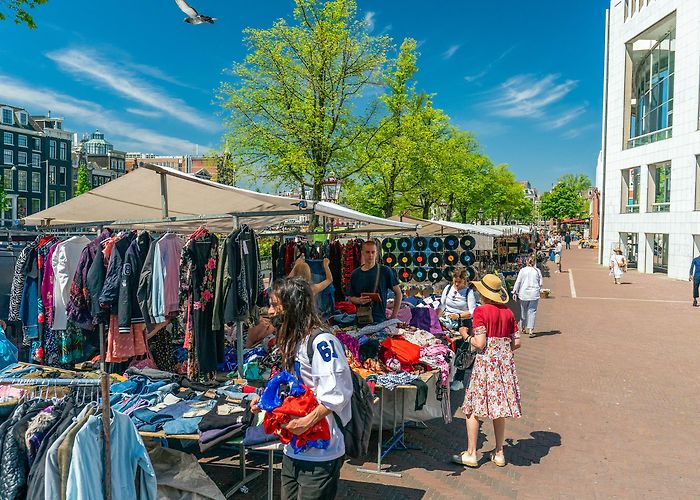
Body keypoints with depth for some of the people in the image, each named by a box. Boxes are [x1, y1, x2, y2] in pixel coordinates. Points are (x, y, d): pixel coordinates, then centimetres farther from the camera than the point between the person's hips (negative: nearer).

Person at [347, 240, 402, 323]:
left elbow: (398, 293, 4)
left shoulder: (385, 271, -2)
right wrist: (359, 300, -10)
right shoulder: (355, 274, 6)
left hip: (380, 320, -2)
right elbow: (350, 297, 12)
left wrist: (394, 316, 0)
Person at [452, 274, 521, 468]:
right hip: (505, 360, 6)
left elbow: (480, 343, -16)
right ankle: (499, 453, 21)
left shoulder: (481, 311, -11)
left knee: (473, 408, 4)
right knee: (499, 407, 14)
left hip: (486, 360, -6)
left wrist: (466, 336, 1)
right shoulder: (508, 312, 6)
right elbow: (517, 343, 5)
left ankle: (471, 454, 9)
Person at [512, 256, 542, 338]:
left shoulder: (522, 270, -1)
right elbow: (540, 283, 5)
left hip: (524, 293, 0)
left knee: (523, 311, 13)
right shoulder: (537, 271, 1)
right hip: (534, 294, 0)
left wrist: (515, 292, 3)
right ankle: (530, 329, -8)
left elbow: (518, 282, -3)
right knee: (532, 311, 0)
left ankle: (523, 328, 24)